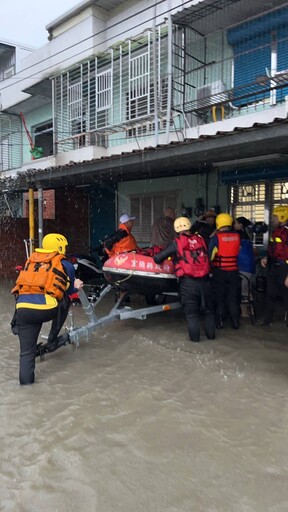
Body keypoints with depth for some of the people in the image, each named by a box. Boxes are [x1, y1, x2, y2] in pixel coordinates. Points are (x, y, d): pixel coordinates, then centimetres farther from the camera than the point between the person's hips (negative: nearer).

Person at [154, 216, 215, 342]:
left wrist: (155, 259, 17)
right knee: (208, 309, 19)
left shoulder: (177, 243, -5)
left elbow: (158, 258, -4)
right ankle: (211, 334, 28)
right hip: (204, 280, 3)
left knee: (191, 311, 10)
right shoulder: (200, 240, 5)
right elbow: (207, 256, 14)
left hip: (188, 282, -3)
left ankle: (194, 337, 16)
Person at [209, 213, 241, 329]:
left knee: (220, 297, 10)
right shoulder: (237, 236, -2)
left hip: (220, 271, -2)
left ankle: (220, 322, 13)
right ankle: (235, 321, 16)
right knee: (233, 297, 12)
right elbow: (239, 252, 7)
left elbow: (210, 255, -8)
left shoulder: (216, 238, -12)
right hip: (234, 271, 3)